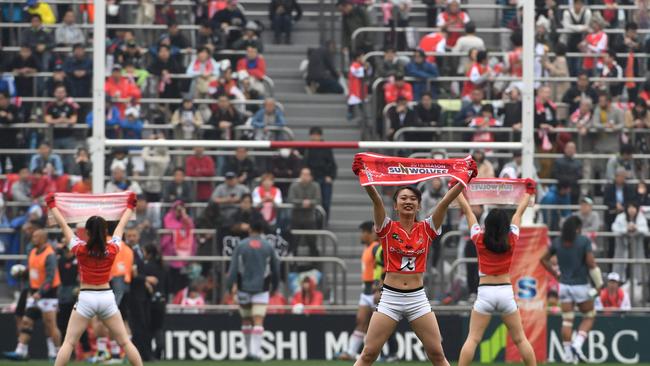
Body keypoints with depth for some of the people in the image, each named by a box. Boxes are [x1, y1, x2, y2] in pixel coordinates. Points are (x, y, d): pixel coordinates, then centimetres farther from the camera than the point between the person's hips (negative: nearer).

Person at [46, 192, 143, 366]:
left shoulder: (80, 249, -7)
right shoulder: (112, 249, -3)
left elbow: (63, 225, 4)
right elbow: (121, 226, 13)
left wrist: (52, 205, 16)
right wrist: (130, 206, 28)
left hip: (86, 298, -2)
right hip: (107, 296, 2)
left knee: (69, 343, 0)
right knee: (125, 342, 7)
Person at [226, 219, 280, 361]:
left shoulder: (241, 246, 1)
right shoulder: (268, 247, 4)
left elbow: (233, 268, -5)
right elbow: (276, 269, 9)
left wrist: (229, 286, -5)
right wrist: (274, 286, 23)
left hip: (244, 288, 1)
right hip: (261, 289, -1)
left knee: (246, 321, 14)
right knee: (258, 322, -7)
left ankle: (249, 350, 19)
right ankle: (255, 351, -18)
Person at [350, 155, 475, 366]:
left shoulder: (426, 229, 4)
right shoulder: (387, 228, -1)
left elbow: (446, 201, -6)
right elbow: (375, 199, -16)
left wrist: (465, 178, -16)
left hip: (418, 299, 1)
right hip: (390, 298, -1)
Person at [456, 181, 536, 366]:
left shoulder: (479, 239, -2)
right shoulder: (512, 240, 0)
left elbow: (467, 210, 7)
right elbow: (519, 212, 14)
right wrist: (529, 191, 27)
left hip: (485, 292, -1)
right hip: (506, 291, 1)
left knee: (473, 339, -3)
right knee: (520, 339, 8)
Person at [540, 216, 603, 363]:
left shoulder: (557, 242, 4)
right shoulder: (584, 241, -10)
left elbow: (544, 260, 13)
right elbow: (591, 263, -13)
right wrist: (599, 284, -4)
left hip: (564, 285, 4)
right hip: (581, 285, -4)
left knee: (567, 320, 9)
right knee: (589, 317, 12)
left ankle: (567, 354, 6)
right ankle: (578, 344, -7)